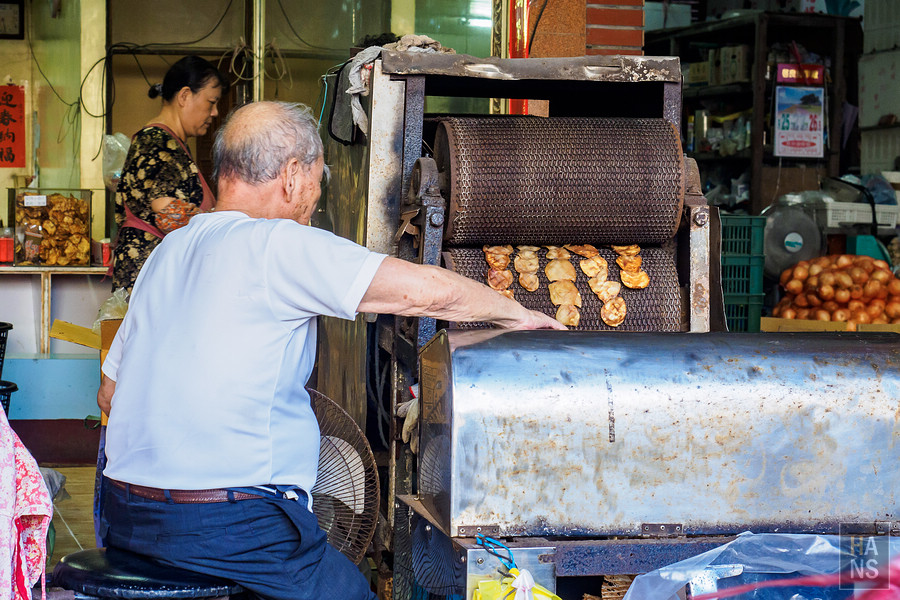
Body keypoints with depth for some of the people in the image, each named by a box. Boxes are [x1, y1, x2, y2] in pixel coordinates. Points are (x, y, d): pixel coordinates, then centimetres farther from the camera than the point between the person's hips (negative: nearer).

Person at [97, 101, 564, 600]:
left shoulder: (168, 250, 14)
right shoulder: (279, 245, -12)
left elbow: (110, 392, 18)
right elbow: (423, 290, -15)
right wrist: (515, 313, 2)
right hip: (227, 521, -9)